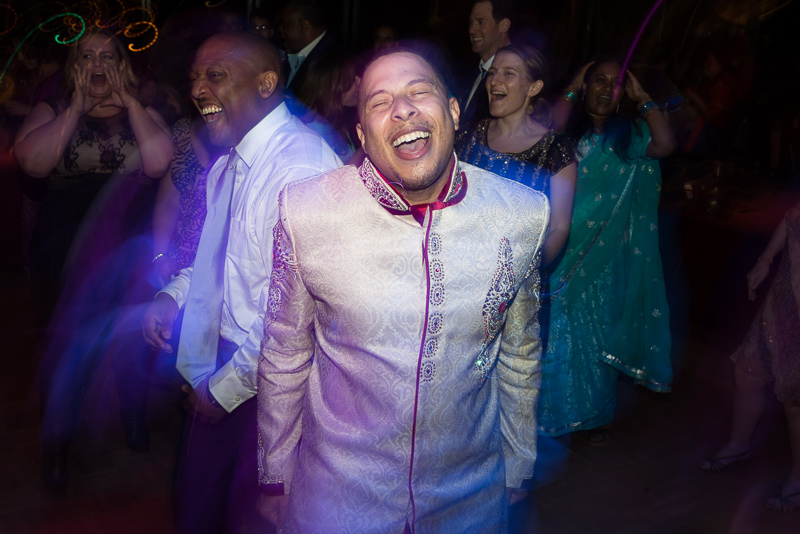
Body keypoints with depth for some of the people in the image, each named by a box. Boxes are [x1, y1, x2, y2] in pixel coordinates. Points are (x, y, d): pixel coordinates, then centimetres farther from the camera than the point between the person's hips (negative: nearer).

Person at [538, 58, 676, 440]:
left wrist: (641, 98, -6)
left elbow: (665, 144, -14)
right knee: (557, 331, 4)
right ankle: (554, 412, 22)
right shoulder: (569, 127, 3)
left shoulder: (629, 134, 6)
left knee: (598, 332, 9)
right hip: (564, 247, -1)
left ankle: (596, 415, 26)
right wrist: (572, 90, -10)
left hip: (605, 254, 1)